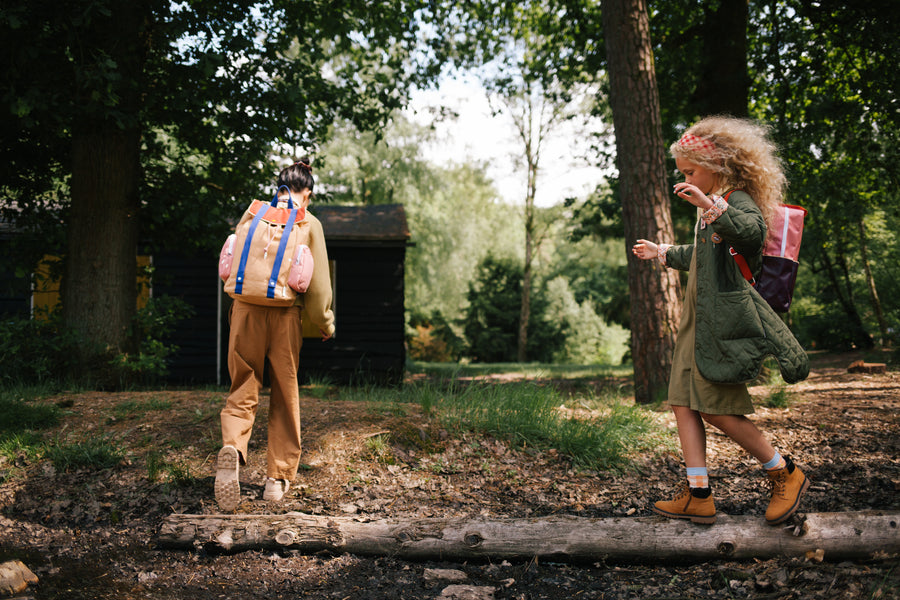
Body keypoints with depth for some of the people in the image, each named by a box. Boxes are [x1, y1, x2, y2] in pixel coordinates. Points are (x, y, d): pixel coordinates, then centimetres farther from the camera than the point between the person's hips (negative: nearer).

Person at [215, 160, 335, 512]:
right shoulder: (308, 223, 3)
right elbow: (318, 282, -1)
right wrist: (325, 324, 12)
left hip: (246, 310, 2)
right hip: (285, 314, -2)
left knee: (242, 391, 6)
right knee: (285, 397, 10)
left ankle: (232, 447, -24)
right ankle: (278, 478, 14)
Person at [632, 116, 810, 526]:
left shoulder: (739, 201, -10)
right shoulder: (710, 210, 21)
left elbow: (753, 231, -35)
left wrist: (711, 206, -47)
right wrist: (662, 253, 45)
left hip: (726, 320, -10)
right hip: (698, 321, 10)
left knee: (717, 408, -10)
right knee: (684, 402, 3)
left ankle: (785, 474, 8)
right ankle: (698, 495, 6)